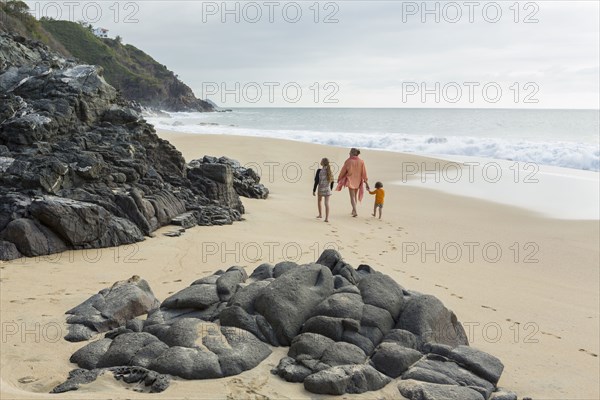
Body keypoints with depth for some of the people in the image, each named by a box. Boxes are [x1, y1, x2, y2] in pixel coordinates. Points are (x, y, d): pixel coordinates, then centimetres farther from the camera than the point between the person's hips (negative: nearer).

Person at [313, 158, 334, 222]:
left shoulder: (319, 171, -11)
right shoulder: (330, 171, 2)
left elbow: (316, 181, -11)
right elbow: (332, 182, 8)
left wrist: (314, 190, -4)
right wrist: (330, 189, 22)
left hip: (321, 189, -2)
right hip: (327, 189, 2)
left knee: (319, 201, 22)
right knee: (327, 203, -2)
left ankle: (320, 214, 31)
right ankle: (327, 218, -9)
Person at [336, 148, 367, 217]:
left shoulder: (348, 161, -13)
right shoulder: (361, 162, -4)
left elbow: (343, 171, -5)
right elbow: (364, 172, 0)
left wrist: (339, 178, 8)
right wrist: (365, 180, 9)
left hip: (350, 181, -4)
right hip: (358, 181, 4)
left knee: (352, 196, -3)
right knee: (355, 196, 21)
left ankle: (355, 211, -18)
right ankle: (353, 210, 31)